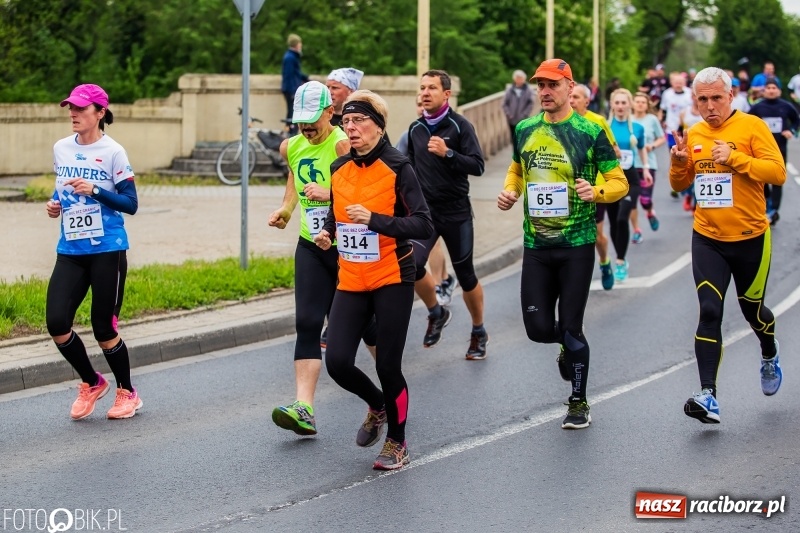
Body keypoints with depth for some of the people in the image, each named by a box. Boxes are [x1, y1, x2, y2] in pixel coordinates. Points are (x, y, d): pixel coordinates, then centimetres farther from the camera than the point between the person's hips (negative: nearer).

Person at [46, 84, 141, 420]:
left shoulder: (113, 152, -7)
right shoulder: (61, 149, 9)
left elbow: (130, 204, -8)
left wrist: (95, 191, -20)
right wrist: (55, 204, 4)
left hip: (107, 250, -5)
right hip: (70, 250, 5)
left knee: (104, 328, 0)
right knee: (57, 323, -8)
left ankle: (127, 392, 23)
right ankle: (91, 383, 16)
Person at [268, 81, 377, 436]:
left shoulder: (343, 145, -16)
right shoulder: (292, 147, 6)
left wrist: (330, 193, -32)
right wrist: (285, 210, 13)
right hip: (310, 247, 5)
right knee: (307, 324, -9)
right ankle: (303, 409, -15)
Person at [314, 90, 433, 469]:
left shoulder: (396, 168, -10)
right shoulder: (339, 169, 7)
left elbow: (423, 225, -16)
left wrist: (375, 219, -26)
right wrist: (328, 232, 2)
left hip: (392, 280, -5)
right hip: (351, 282, 5)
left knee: (387, 366, -2)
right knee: (337, 362, -6)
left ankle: (397, 444, 21)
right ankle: (376, 406, 26)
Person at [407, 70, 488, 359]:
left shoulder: (460, 125, -7)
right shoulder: (415, 128, 8)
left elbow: (477, 166, -15)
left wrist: (447, 153, -26)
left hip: (456, 212, -3)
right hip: (424, 211, 3)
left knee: (466, 275, 5)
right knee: (412, 264, -18)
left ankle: (479, 332, 26)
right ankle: (436, 312, 9)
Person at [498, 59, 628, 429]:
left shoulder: (590, 132, -7)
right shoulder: (525, 130, 7)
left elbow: (619, 183, -3)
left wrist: (596, 192, -24)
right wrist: (509, 191, 2)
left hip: (576, 245, -4)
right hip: (535, 245, 4)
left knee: (571, 328, -1)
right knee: (538, 328, 1)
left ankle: (579, 404, 15)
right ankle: (569, 344, 37)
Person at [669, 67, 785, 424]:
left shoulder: (752, 127, -10)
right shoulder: (693, 135, 4)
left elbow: (777, 172, -19)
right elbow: (680, 184, 12)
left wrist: (735, 158, -29)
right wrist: (679, 163, -9)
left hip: (749, 238, -2)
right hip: (707, 239, 2)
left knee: (751, 308, 15)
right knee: (709, 312, -10)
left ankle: (770, 358, 48)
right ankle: (709, 397, -14)